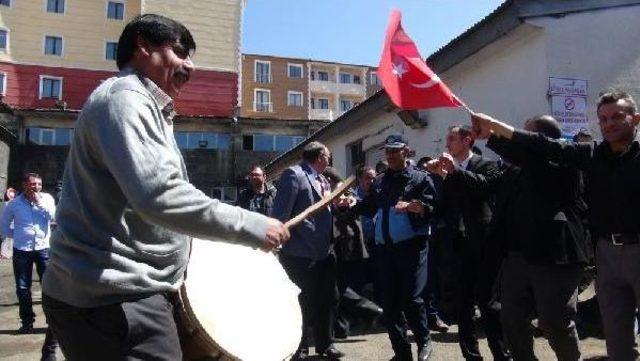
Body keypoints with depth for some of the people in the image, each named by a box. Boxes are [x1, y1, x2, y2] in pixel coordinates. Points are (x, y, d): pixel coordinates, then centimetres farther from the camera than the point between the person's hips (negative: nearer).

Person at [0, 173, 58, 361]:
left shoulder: (46, 198, 0)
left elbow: (53, 216, -15)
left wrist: (39, 201, -15)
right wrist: (16, 235, 4)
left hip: (43, 249, -1)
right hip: (21, 250, 1)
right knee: (22, 288, 9)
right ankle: (27, 322, 24)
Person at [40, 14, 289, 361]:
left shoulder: (143, 107, 21)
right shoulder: (123, 98, -13)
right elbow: (159, 196, -27)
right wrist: (252, 226, -22)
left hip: (125, 289, 11)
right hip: (113, 296, -10)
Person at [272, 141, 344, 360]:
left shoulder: (323, 180, 15)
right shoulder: (294, 174, -11)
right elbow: (281, 213, -16)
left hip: (325, 251, 8)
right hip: (302, 252, -8)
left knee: (328, 298, 15)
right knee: (306, 301, 4)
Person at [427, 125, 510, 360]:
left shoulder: (486, 165, 1)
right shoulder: (447, 172, 13)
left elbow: (486, 185, -21)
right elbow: (443, 207, 4)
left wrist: (455, 170, -18)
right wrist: (441, 175, -6)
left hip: (483, 244, -5)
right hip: (459, 245, 5)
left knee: (487, 300, -3)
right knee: (463, 304, 9)